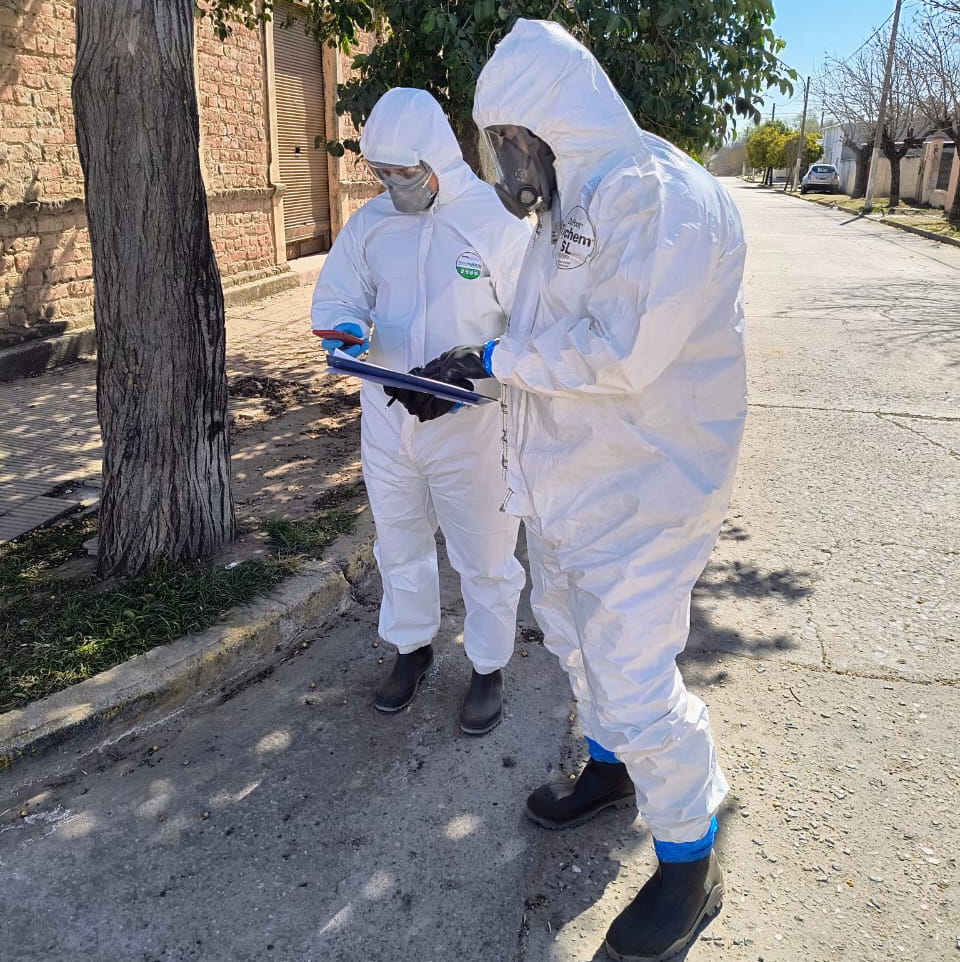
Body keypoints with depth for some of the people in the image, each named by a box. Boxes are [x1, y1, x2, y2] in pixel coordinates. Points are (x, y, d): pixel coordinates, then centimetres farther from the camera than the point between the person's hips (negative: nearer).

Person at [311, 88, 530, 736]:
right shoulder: (370, 222, 3)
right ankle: (412, 648, 43)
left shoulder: (496, 220, -10)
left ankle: (490, 669, 31)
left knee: (484, 556, 9)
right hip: (387, 419, 5)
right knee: (399, 543, 20)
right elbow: (336, 297, 10)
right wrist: (347, 331, -14)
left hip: (472, 423, -4)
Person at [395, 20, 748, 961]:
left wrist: (495, 357, -18)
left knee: (635, 680, -2)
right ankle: (611, 766, 48)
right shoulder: (571, 204, 10)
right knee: (575, 638, 23)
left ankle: (690, 861, 23)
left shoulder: (666, 200, -20)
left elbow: (618, 353, -28)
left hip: (637, 494, -9)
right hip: (564, 482, 10)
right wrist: (461, 377, 4)